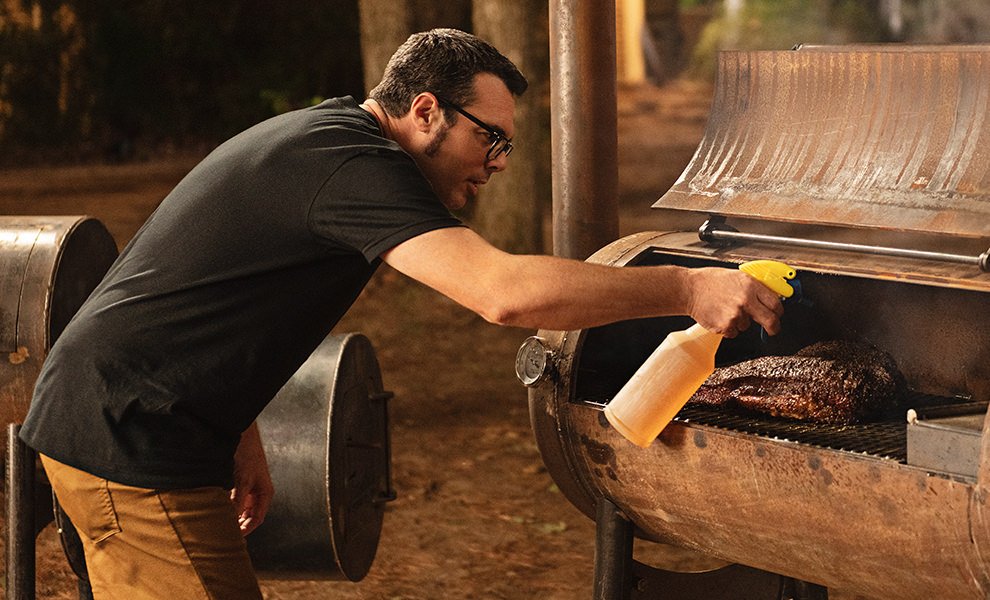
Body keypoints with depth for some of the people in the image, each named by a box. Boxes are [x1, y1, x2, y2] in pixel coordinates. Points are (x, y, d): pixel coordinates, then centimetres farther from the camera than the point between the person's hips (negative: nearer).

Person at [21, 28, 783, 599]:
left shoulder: (316, 136, 14)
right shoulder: (353, 166, -21)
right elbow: (505, 292, -32)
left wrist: (241, 437, 19)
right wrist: (686, 290, -27)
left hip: (111, 423, 11)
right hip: (132, 442, -11)